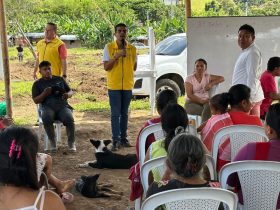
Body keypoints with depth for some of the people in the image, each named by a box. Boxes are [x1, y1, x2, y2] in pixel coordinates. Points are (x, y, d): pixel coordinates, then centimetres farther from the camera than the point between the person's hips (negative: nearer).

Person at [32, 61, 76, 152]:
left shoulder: (59, 79, 19)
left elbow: (70, 91, 20)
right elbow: (36, 100, 6)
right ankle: (52, 141, -16)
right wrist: (44, 93, -12)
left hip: (62, 105, 1)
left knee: (69, 119, -31)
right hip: (48, 107, -1)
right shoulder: (37, 84, 13)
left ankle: (71, 142, -10)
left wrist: (68, 94, -5)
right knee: (46, 119, -37)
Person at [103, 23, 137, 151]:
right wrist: (116, 56, -19)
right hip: (114, 85, -3)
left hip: (128, 85, 3)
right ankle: (116, 140, 0)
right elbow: (106, 67, -9)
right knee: (115, 114, -3)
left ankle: (124, 138, 19)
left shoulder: (132, 48, 4)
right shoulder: (109, 47, -4)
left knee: (124, 113, 11)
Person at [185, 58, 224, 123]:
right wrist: (201, 101, -22)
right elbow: (189, 95, -8)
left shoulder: (207, 76, 12)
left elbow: (222, 78, 6)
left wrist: (211, 84, -11)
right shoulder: (189, 78, 2)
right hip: (192, 102, -2)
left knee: (209, 106, -35)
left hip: (205, 101, 3)